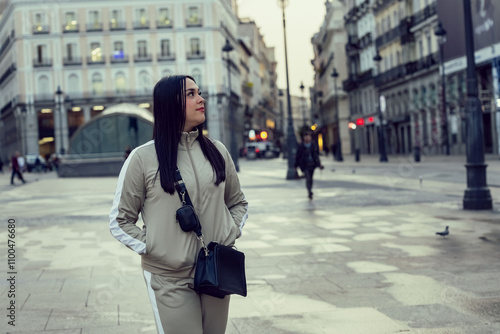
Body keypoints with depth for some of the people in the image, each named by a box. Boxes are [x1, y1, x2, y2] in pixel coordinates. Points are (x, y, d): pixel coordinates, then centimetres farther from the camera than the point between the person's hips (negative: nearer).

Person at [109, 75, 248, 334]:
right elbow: (120, 220, -2)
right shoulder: (142, 158, -6)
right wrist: (151, 249, -11)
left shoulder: (217, 151, 7)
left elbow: (238, 202, 18)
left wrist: (232, 235, 3)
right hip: (170, 281, -4)